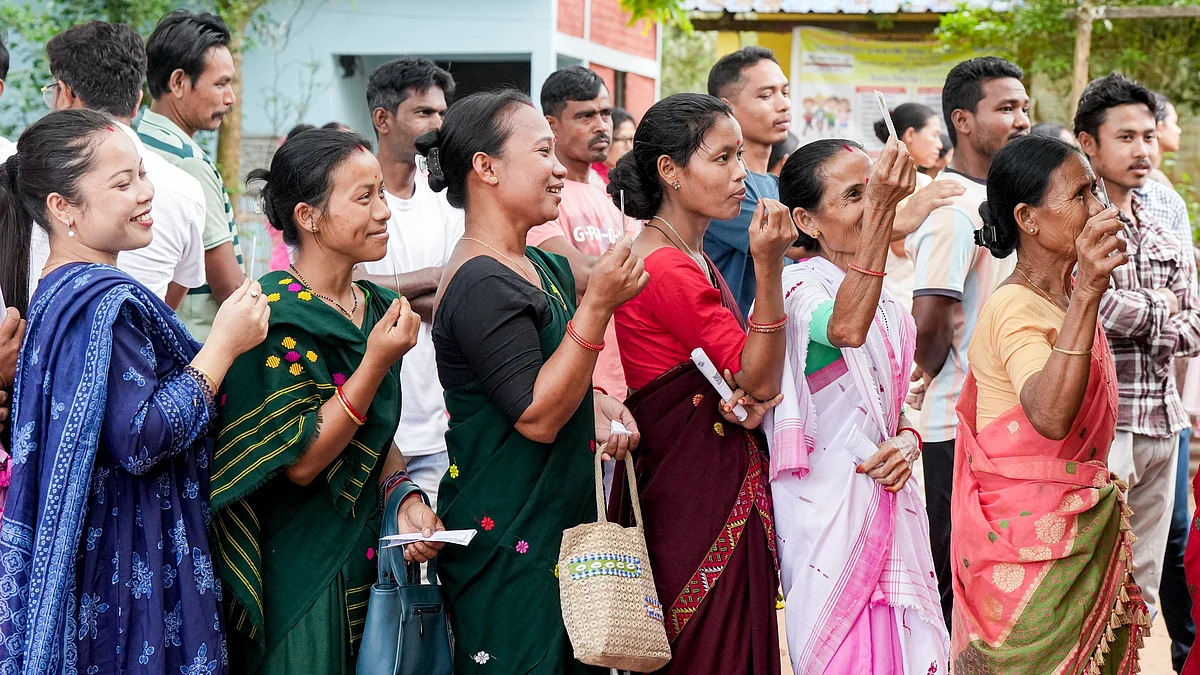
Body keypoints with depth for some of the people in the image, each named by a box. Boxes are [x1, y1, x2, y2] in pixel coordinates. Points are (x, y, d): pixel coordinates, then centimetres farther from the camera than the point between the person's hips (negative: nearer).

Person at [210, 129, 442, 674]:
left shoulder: (377, 309, 5)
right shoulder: (278, 318, -17)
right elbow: (300, 461, -20)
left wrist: (403, 496, -5)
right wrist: (376, 362, -24)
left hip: (369, 557, 7)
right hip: (296, 571, -7)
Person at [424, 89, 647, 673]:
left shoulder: (545, 268, 11)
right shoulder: (482, 286, -18)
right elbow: (537, 417, -22)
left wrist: (597, 404, 3)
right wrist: (598, 305, -25)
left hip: (561, 523, 9)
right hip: (508, 542, -9)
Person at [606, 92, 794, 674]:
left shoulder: (693, 258, 12)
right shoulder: (667, 268, -18)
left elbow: (749, 382, 15)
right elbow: (760, 380, -16)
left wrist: (752, 399, -9)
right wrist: (768, 265, -24)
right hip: (696, 490, -10)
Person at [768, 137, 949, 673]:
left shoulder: (884, 297, 13)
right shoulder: (797, 286, -11)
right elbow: (845, 328, -35)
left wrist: (906, 443, -4)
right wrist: (880, 210, -43)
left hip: (890, 502, 7)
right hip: (830, 504, -7)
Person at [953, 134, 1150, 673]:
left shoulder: (1070, 297, 11)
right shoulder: (1016, 309, -19)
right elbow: (1050, 416, -39)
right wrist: (1087, 293, -45)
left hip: (1087, 529, 9)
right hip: (1031, 540, -9)